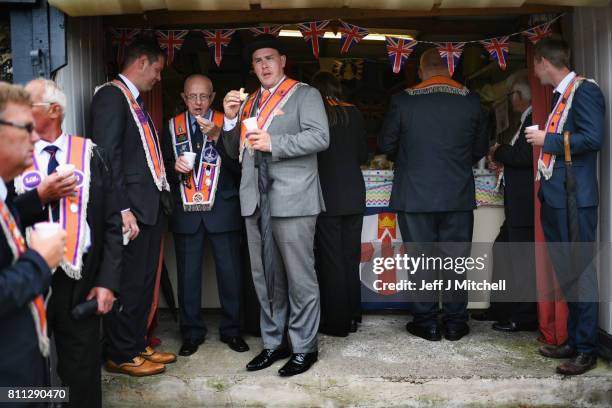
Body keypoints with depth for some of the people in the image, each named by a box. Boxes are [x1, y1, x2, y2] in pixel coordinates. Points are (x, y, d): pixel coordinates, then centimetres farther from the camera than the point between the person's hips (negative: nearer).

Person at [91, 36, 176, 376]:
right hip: (131, 208, -10)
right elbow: (108, 156, -17)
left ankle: (137, 345, 28)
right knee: (128, 284, -1)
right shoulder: (112, 95, -9)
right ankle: (121, 356, 12)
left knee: (144, 283, 16)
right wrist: (123, 209, -21)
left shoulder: (135, 101, 20)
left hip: (150, 207, 10)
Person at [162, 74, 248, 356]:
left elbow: (238, 165, -6)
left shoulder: (225, 124, 4)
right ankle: (192, 332, 20)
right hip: (185, 211, 2)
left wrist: (216, 137, -18)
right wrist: (174, 167, -8)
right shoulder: (173, 127, 11)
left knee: (230, 272, 2)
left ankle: (231, 330, 18)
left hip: (222, 209, -1)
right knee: (188, 274, 6)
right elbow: (165, 166, 14)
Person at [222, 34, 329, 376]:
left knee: (299, 277, -1)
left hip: (292, 199, -6)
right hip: (255, 201, 7)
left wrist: (274, 143, -18)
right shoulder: (249, 101, 21)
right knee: (264, 277, 12)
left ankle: (304, 348, 11)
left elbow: (320, 137, -11)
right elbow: (235, 151, 22)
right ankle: (274, 343, 24)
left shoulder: (305, 94, 3)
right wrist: (231, 119, 5)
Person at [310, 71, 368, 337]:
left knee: (330, 259, 3)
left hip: (327, 197, -4)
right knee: (351, 258, 13)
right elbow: (363, 155, 9)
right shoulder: (354, 113, 3)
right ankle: (353, 316, 22)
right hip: (354, 195, 4)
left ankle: (337, 322, 8)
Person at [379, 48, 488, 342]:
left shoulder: (403, 101, -7)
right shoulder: (470, 101, -1)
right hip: (458, 196, 2)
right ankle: (455, 323, 18)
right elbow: (481, 149, 8)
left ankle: (427, 323, 15)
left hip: (415, 196, -1)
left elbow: (386, 145, 2)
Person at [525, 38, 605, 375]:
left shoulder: (584, 91, -9)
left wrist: (547, 140, -12)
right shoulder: (560, 95, 18)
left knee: (579, 272, -4)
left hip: (574, 198, -9)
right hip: (554, 197, 9)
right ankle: (573, 340, 23)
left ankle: (586, 349, 5)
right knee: (565, 272, 13)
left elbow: (593, 139, -19)